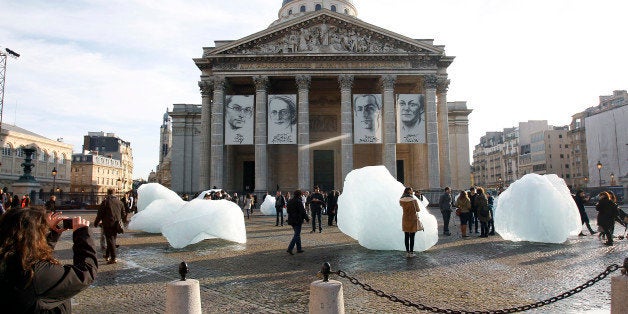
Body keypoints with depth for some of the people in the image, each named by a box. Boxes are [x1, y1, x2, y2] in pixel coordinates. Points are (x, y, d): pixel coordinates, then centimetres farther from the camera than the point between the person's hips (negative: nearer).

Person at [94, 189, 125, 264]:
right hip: (116, 225, 5)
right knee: (112, 240, 17)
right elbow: (123, 213, 13)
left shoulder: (105, 202, -9)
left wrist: (96, 223, 3)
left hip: (108, 224, -5)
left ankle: (113, 258, -8)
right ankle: (107, 255, 28)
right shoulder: (119, 202, 7)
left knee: (110, 240, -4)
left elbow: (100, 214, -8)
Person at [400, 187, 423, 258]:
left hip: (405, 219, 3)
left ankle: (407, 252, 13)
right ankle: (411, 252, 7)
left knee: (406, 236, 10)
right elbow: (418, 210, -1)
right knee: (412, 237, 4)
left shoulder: (401, 201, -4)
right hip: (413, 219, -3)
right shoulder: (414, 200, -15)